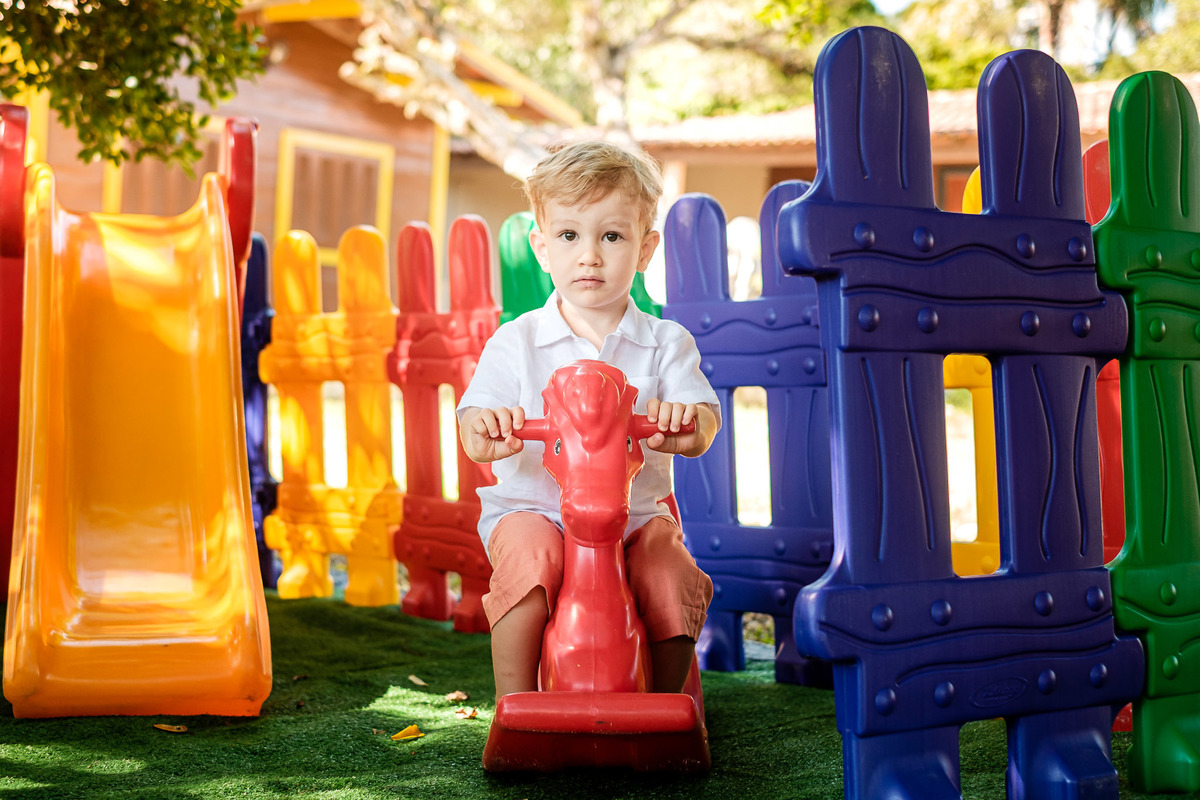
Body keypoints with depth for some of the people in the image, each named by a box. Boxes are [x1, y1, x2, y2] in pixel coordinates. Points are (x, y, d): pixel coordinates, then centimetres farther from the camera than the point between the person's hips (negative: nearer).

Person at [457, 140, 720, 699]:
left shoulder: (666, 343, 2)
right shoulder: (515, 343, 0)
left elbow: (705, 418, -11)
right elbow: (474, 429, -9)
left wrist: (687, 424, -38)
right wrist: (483, 433, -35)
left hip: (636, 512, 1)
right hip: (533, 509, -1)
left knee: (673, 582, -24)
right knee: (529, 558, -32)